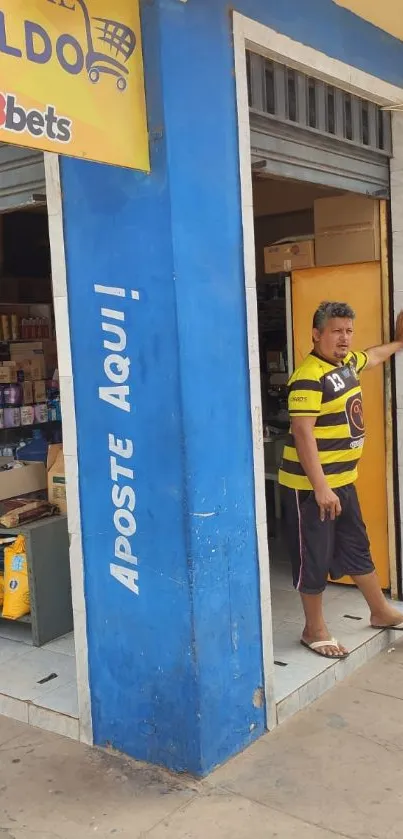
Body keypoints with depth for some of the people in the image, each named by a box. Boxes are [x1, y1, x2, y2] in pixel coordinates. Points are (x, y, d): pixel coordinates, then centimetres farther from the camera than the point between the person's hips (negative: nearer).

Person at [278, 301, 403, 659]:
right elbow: (303, 435, -25)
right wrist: (320, 487, -27)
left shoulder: (347, 362, 8)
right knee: (314, 558, 4)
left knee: (357, 548, 21)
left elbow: (373, 356, 32)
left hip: (343, 480, 9)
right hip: (310, 485, -9)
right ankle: (315, 630, 19)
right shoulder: (309, 378, -21)